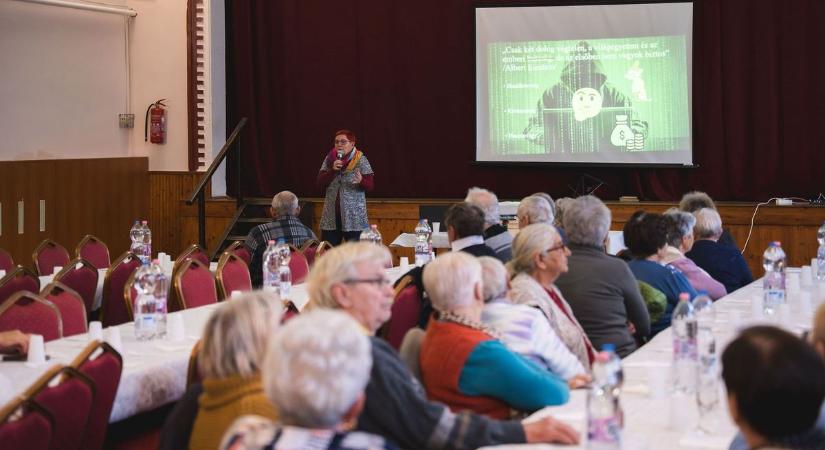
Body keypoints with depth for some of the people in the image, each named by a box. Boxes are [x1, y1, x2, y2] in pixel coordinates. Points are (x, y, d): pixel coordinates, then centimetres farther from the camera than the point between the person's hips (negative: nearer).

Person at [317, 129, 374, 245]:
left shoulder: (361, 160, -2)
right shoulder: (329, 159, 8)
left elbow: (370, 185, -5)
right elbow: (320, 183, 3)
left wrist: (361, 181, -27)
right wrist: (332, 170, -12)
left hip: (354, 216, -3)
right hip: (331, 215, 3)